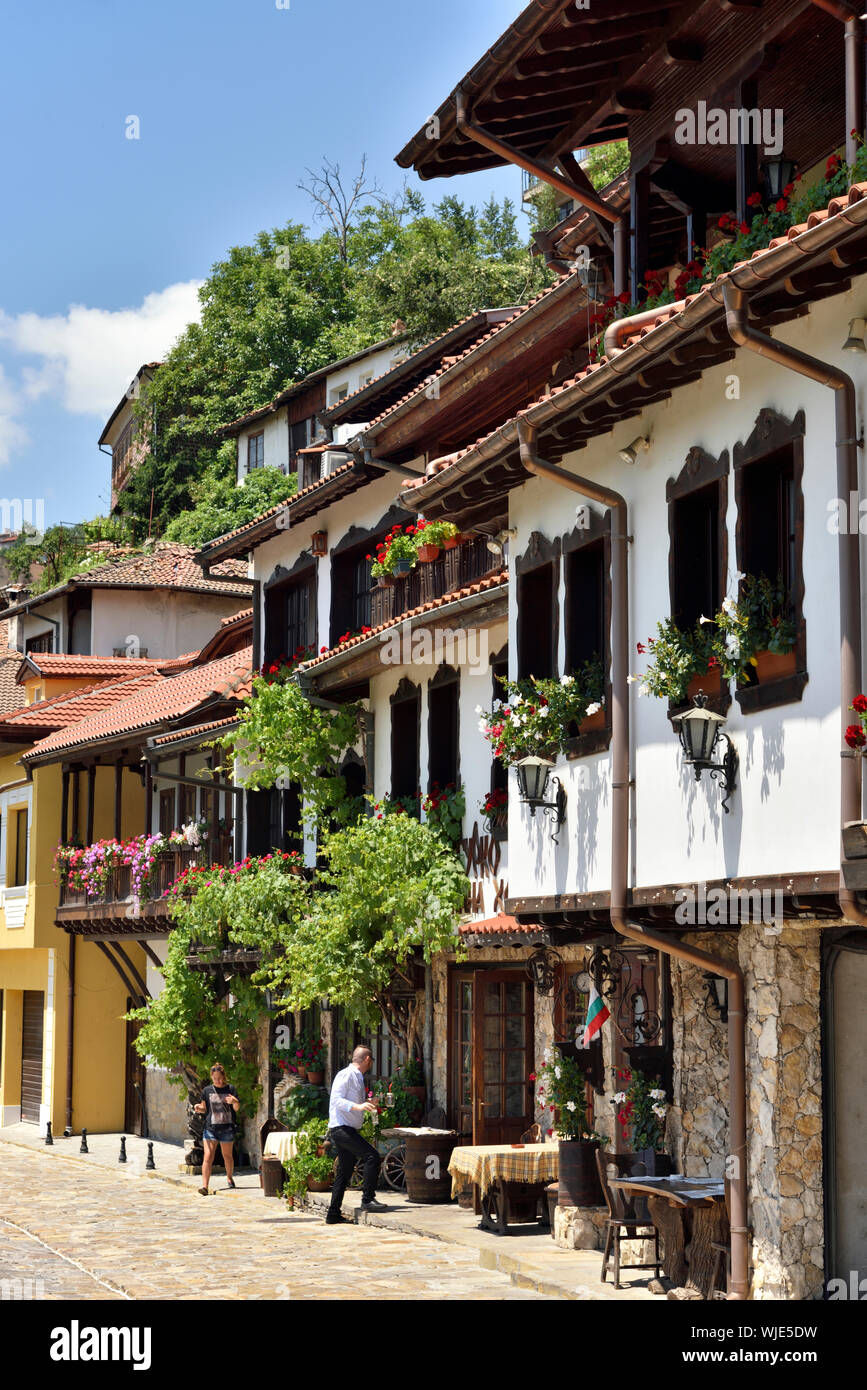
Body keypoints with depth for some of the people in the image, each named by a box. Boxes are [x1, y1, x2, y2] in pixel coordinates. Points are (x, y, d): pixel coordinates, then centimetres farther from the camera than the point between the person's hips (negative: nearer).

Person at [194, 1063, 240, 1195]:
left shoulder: (230, 1089, 3)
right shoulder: (207, 1090, 7)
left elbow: (236, 1108, -3)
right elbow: (204, 1109, 13)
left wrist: (235, 1101, -25)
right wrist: (198, 1108, -10)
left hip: (227, 1128, 0)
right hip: (210, 1128, 0)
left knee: (228, 1155, 14)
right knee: (208, 1157, -12)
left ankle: (229, 1177, 39)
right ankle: (205, 1185, -19)